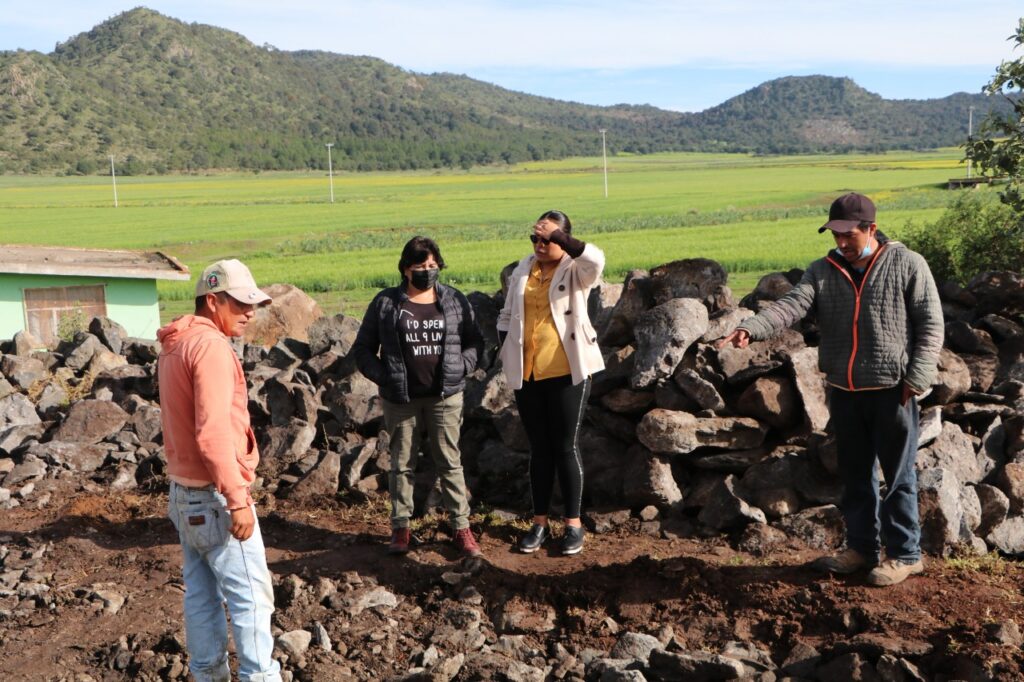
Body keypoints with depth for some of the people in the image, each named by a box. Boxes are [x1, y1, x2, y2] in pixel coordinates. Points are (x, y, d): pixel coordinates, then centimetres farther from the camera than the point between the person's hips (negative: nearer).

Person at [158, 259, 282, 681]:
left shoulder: (173, 347, 12)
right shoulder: (211, 346, -18)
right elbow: (212, 432, -26)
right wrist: (237, 499, -22)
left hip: (183, 491, 9)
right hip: (213, 495, -9)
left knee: (201, 594, 14)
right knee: (251, 596, -2)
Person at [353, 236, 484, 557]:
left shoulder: (455, 300, 4)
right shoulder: (385, 303, 1)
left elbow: (474, 340, 12)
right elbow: (363, 348, 6)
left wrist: (461, 367, -4)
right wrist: (382, 376, -7)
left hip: (445, 396, 1)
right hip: (401, 398, 0)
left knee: (450, 461, 5)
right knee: (402, 463, 8)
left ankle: (462, 527, 13)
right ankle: (400, 527, 19)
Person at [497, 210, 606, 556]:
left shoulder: (575, 272, -5)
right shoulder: (523, 269, 10)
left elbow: (596, 258, -29)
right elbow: (507, 314, 18)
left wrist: (556, 235, -27)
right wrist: (507, 349, 4)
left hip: (567, 372, -5)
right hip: (526, 373, 5)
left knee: (566, 447, 2)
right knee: (539, 448, 12)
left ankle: (573, 523, 14)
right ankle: (539, 522, 21)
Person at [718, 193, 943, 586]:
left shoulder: (907, 265, -4)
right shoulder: (824, 271, 4)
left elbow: (931, 325, -4)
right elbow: (792, 305, -12)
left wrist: (916, 378, -12)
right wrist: (752, 328, -30)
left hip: (891, 391, -4)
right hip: (843, 392, 5)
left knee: (898, 475, 5)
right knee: (854, 475, 15)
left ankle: (905, 554, 19)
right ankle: (861, 548, 29)